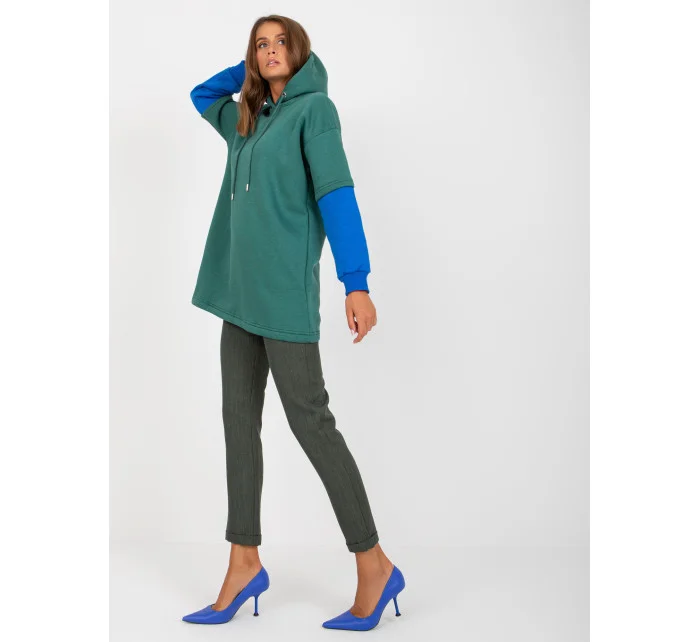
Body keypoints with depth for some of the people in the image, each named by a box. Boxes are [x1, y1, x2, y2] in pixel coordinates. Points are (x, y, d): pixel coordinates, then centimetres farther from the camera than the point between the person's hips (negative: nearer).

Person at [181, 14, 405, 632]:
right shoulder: (249, 121, 20)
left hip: (285, 286, -8)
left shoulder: (313, 107, -2)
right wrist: (251, 68, 24)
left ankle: (374, 564, 1)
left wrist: (356, 282, -22)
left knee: (310, 420, -8)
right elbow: (202, 96, 40)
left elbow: (337, 194, -13)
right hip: (240, 287, 8)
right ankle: (245, 563, 13)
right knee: (240, 420, 6)